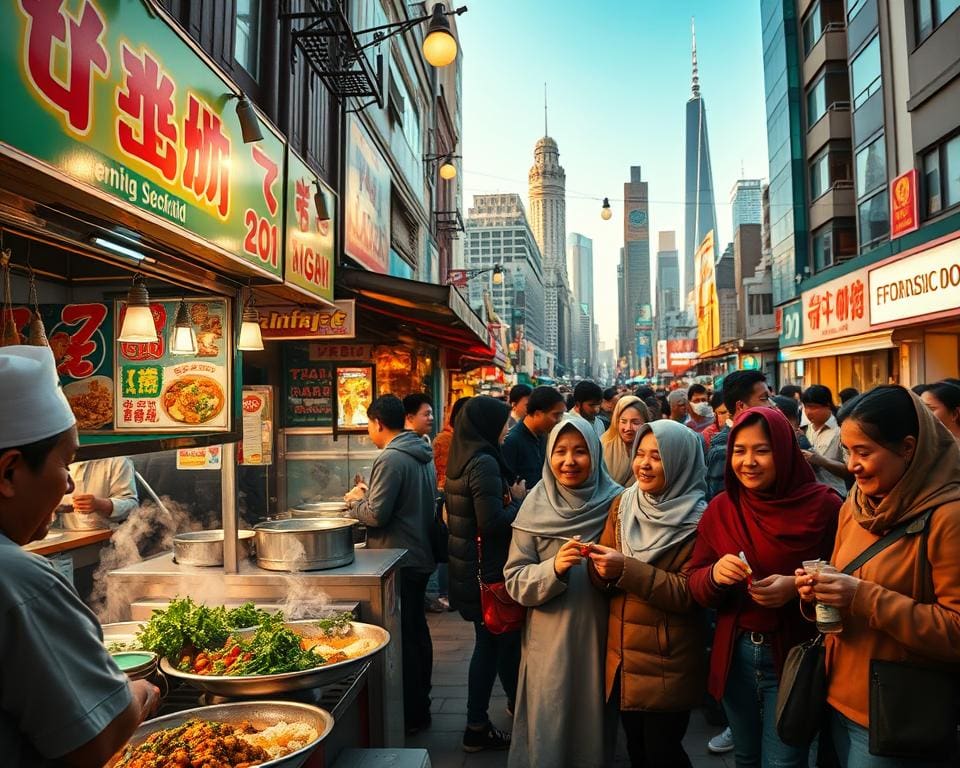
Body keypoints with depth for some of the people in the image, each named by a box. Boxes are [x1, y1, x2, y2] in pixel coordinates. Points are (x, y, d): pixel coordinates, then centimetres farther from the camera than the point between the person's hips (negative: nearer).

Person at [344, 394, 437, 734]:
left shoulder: (391, 458, -19)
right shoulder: (422, 455, 10)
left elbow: (375, 515, -21)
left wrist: (355, 501, -1)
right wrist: (369, 495, 15)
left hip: (398, 560, -10)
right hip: (421, 555, 10)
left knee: (403, 639, 1)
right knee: (418, 631, 18)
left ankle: (410, 715, 11)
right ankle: (421, 705, 31)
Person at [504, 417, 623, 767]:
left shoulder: (615, 502, -5)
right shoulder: (536, 507, -6)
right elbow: (514, 580, -6)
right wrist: (554, 568, -23)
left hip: (599, 638, 1)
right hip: (549, 642, 0)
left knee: (594, 725, 14)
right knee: (548, 730, 9)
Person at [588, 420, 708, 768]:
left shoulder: (697, 521, -13)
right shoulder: (622, 505, 3)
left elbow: (689, 594, -18)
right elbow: (605, 577, 5)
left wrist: (626, 569, -26)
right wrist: (602, 569, -18)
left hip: (667, 663, -5)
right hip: (623, 655, 5)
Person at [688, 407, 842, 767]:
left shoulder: (823, 505, -12)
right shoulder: (720, 509, -1)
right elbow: (695, 586, 1)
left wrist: (797, 588, -23)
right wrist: (715, 575, -21)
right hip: (735, 655, 4)